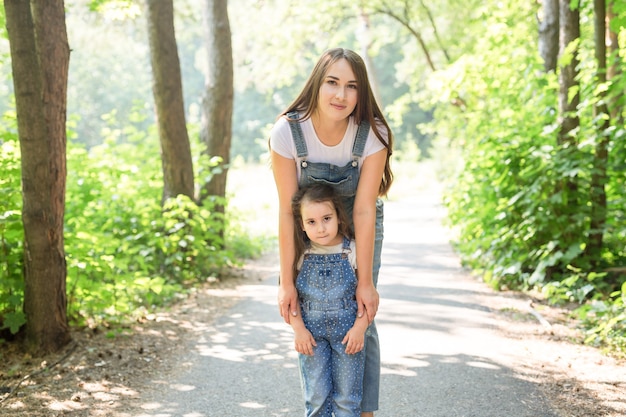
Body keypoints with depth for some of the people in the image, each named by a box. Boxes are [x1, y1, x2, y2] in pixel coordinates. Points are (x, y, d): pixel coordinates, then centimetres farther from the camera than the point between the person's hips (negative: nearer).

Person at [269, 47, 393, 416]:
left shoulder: (373, 134, -27)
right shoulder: (288, 131, -27)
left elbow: (364, 210, -25)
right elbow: (287, 210, -23)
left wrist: (365, 282, -22)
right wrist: (287, 282, -21)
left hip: (360, 232, 0)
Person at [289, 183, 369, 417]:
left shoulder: (353, 251, -9)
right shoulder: (300, 255, -6)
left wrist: (360, 327, -12)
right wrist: (298, 329, -8)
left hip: (348, 330, -1)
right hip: (311, 332, 1)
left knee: (347, 398, 8)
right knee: (316, 397, 8)